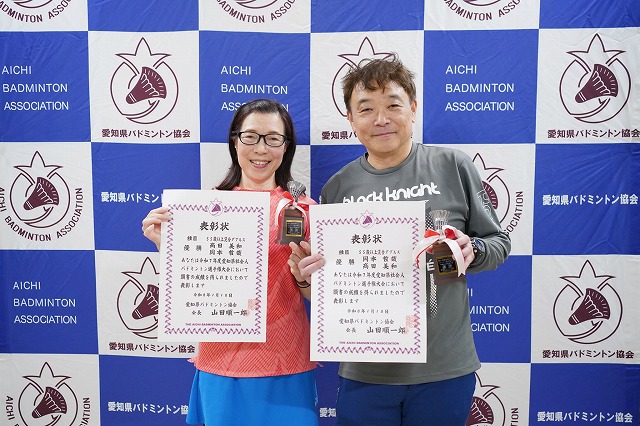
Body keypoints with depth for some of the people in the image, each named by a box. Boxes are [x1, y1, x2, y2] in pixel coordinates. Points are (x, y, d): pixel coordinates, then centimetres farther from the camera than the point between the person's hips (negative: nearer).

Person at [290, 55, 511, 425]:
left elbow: (499, 242, 5)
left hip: (445, 365, -1)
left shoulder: (453, 166, -3)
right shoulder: (338, 187, 2)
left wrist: (472, 250, -16)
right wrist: (309, 269, -12)